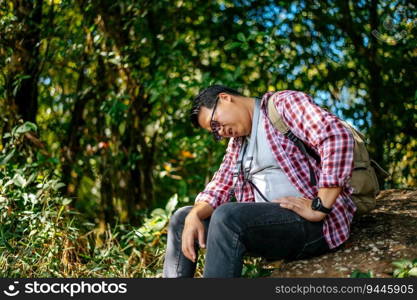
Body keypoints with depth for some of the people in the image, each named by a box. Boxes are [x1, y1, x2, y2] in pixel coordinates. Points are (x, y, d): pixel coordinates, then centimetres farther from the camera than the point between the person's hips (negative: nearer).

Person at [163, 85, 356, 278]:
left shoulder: (284, 103, -4)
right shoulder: (237, 141, 20)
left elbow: (337, 137, -18)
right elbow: (219, 187, 12)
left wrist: (319, 209, -22)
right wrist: (194, 216, -9)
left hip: (314, 225, -8)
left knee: (225, 217, -30)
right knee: (181, 220, 8)